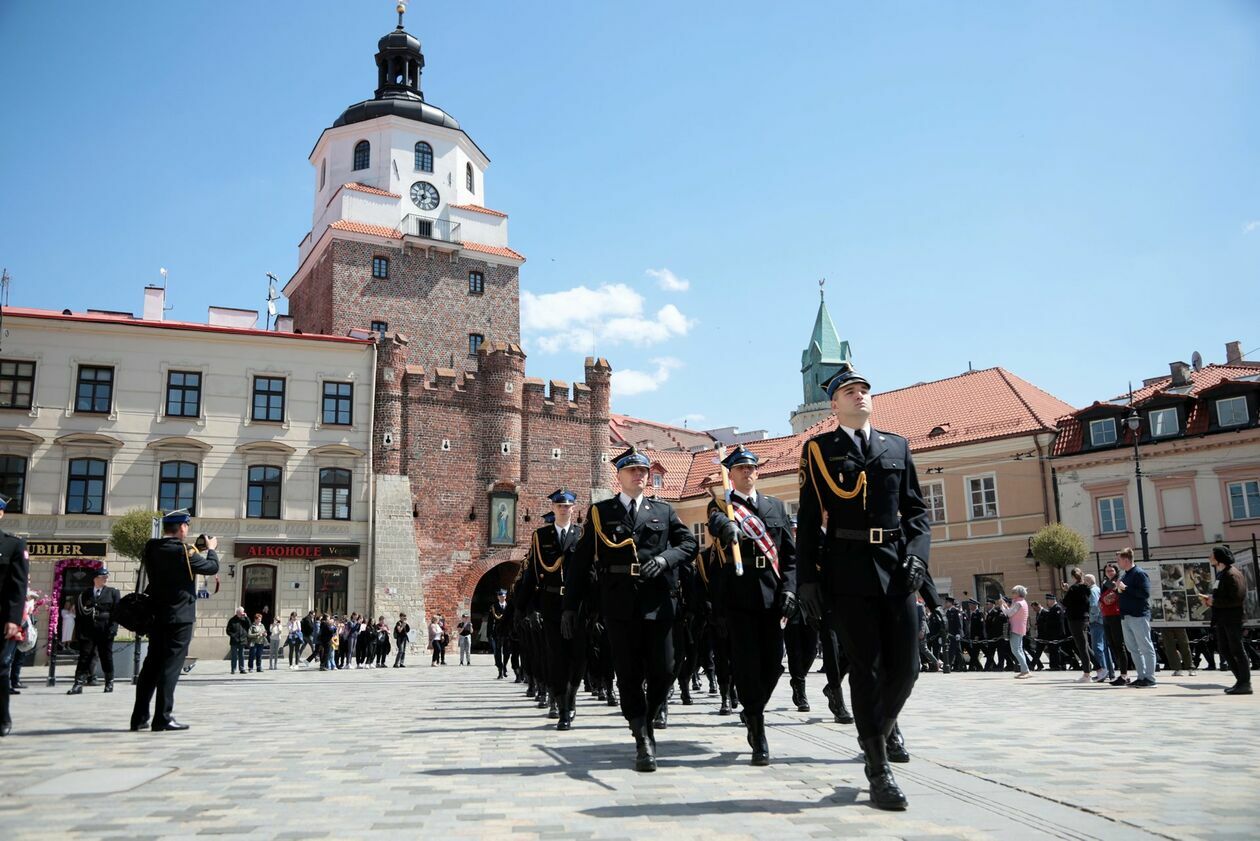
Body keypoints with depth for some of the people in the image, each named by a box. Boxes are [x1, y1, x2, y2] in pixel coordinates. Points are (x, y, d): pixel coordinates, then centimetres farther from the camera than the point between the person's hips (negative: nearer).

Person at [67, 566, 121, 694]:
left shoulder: (113, 593, 6)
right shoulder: (85, 594, 11)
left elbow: (117, 612, -1)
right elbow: (79, 613, 11)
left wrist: (112, 629, -11)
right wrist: (81, 629, 1)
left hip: (105, 632, -1)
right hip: (88, 632, 1)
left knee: (106, 657, 6)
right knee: (84, 657, -3)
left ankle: (109, 682, 17)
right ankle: (78, 685, -4)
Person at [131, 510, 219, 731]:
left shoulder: (151, 549, 5)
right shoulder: (181, 551, -16)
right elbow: (212, 567, -8)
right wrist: (211, 549, 9)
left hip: (156, 616, 7)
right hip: (179, 616, -7)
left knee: (152, 664, 12)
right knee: (171, 665, -4)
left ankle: (139, 716, 15)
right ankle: (162, 718, -3)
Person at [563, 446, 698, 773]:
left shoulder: (664, 511, 15)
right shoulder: (600, 512, 9)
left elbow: (689, 543, 9)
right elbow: (582, 561, 6)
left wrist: (665, 558, -12)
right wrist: (571, 606, 2)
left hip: (658, 602, 1)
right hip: (620, 603, -1)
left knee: (663, 671, 0)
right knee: (629, 674, 1)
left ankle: (647, 722, 27)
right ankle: (643, 741, 11)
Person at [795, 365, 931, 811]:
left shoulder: (896, 445, 15)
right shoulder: (818, 449, 6)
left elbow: (916, 509, 13)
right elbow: (808, 519, 3)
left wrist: (916, 554, -4)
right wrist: (807, 577, -3)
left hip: (896, 568, 3)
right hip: (848, 570, -3)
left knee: (905, 667, 4)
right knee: (866, 670, -1)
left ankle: (884, 725, 36)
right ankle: (879, 771, 8)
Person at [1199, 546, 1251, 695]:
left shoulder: (1232, 574, -14)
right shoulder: (1220, 574, 15)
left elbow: (1237, 598, -21)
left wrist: (1214, 601, -18)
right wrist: (1209, 598, 4)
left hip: (1232, 617, -9)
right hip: (1221, 618, 9)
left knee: (1237, 650, -3)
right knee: (1225, 649, 11)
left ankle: (1245, 684, 4)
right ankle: (1241, 680, 20)